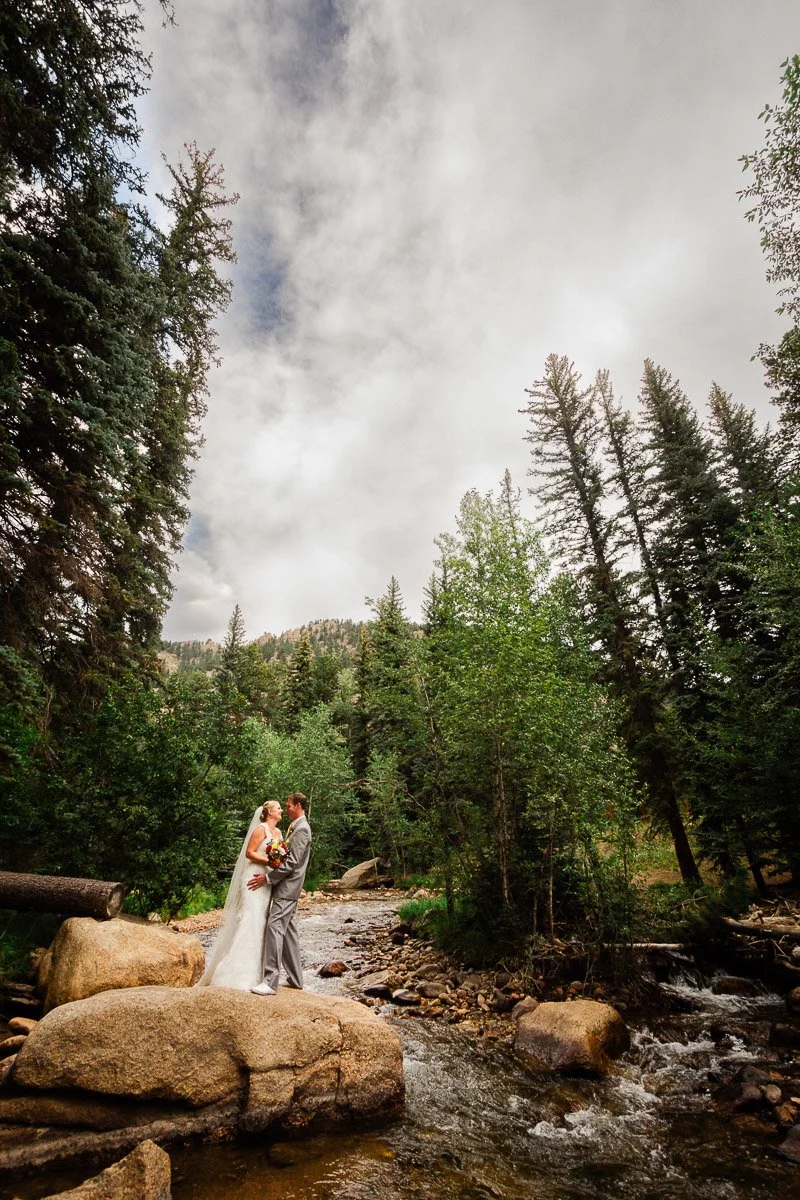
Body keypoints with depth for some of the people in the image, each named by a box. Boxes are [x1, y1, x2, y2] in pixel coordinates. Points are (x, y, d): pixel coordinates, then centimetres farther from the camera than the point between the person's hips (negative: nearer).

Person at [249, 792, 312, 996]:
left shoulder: (302, 829, -16)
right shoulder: (295, 827, 16)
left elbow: (292, 862, -21)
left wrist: (268, 878, -17)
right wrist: (270, 876, 15)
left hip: (287, 887, -10)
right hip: (286, 886, 10)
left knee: (274, 927, -12)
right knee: (288, 931, 13)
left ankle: (270, 981, -10)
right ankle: (295, 978, 20)